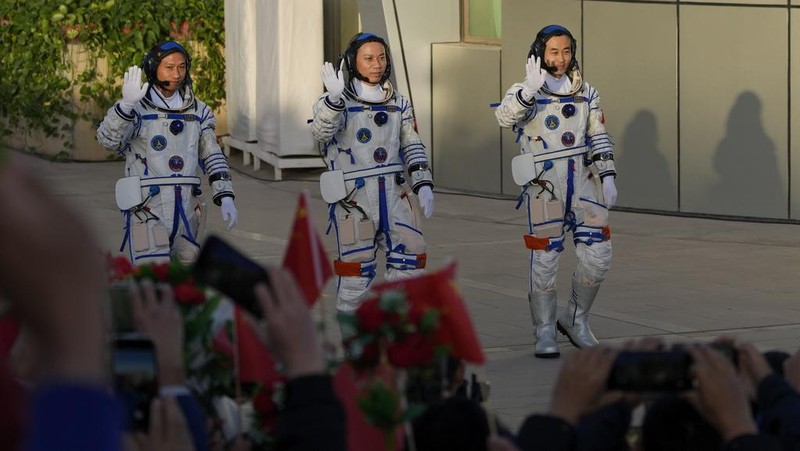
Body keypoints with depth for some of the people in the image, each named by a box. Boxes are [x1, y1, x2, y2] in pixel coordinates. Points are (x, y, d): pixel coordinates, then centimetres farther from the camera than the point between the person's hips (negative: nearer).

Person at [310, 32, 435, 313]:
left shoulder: (399, 104, 11)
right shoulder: (336, 103, -4)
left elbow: (412, 147, 13)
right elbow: (321, 133, -22)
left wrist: (423, 185, -1)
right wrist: (334, 98, -39)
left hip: (394, 196, 4)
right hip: (354, 199, -4)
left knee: (411, 263, -1)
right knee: (355, 273, -1)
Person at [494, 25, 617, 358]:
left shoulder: (586, 93, 12)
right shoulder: (524, 92, -2)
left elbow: (599, 138, 14)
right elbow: (505, 118, -23)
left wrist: (607, 177, 4)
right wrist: (530, 89, -36)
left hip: (583, 181, 4)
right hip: (544, 184, -4)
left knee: (598, 256, 0)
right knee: (545, 258, -2)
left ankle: (575, 320, 19)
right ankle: (544, 333, 8)